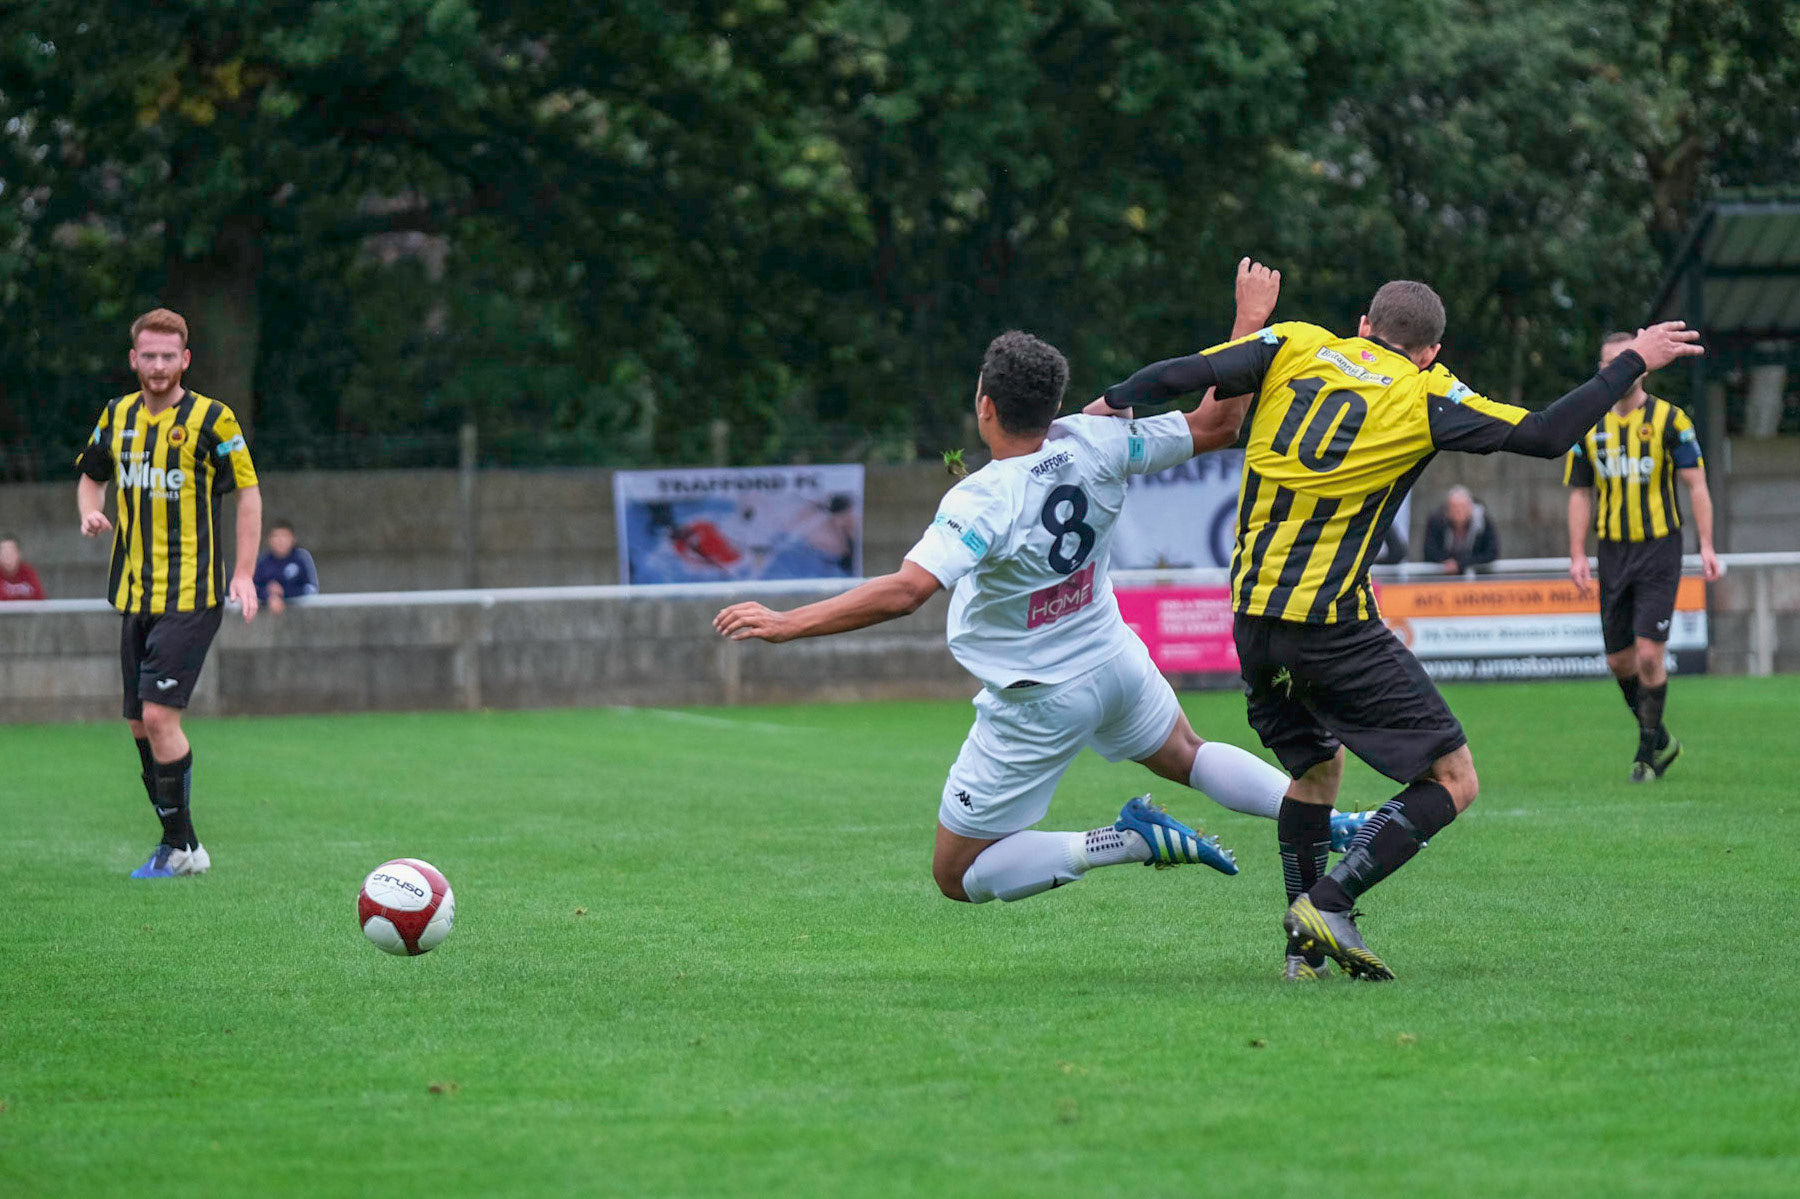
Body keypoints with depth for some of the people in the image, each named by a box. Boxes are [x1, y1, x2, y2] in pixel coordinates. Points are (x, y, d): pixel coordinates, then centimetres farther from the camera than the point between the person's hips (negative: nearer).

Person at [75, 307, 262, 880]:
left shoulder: (211, 419, -7)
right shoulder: (117, 417, 8)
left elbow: (248, 490, -1)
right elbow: (91, 475, 24)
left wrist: (243, 573, -7)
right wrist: (91, 511, 0)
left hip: (191, 595, -6)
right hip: (134, 594, 6)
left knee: (158, 714, -16)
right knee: (141, 726, 8)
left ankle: (178, 846, -5)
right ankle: (181, 846, 19)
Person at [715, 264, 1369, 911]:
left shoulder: (982, 501, -32)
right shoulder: (1094, 443, -16)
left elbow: (905, 591, -43)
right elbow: (1213, 426, -5)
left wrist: (789, 623, -39)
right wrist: (1252, 319, 5)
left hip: (1037, 704, -6)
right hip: (1112, 659, 6)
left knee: (957, 876, 6)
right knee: (1186, 755, 36)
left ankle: (1125, 841, -9)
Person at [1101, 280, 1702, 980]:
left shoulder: (1295, 346, 6)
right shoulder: (1425, 398, -3)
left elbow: (1186, 375, -4)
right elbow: (1545, 436, -6)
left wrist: (1108, 407, 11)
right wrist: (1630, 363, 4)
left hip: (1253, 619, 6)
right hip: (1334, 626, -6)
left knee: (1315, 767, 27)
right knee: (1452, 781, 0)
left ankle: (1304, 948, 21)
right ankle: (1329, 903, -14)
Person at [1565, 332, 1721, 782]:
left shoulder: (1669, 420, -2)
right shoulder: (1588, 427, 8)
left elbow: (1696, 484, -1)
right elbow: (1580, 494, 12)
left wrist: (1706, 546, -8)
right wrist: (1577, 555, 4)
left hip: (1659, 547, -4)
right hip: (1612, 554, 4)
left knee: (1648, 654, -13)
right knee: (1619, 660, 5)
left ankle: (1648, 751, 0)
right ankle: (1660, 740, 25)